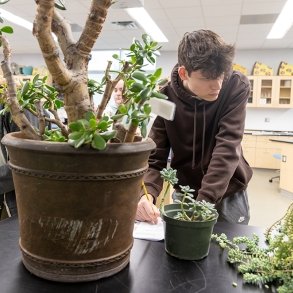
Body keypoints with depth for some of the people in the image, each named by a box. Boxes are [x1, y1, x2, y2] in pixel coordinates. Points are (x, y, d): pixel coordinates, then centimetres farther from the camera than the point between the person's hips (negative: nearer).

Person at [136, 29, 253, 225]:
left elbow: (228, 147, -26)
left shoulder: (236, 86, -19)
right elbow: (155, 158, -15)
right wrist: (146, 195, -34)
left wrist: (204, 201, -35)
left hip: (229, 194, 0)